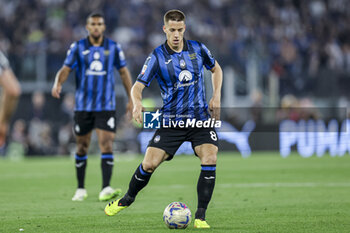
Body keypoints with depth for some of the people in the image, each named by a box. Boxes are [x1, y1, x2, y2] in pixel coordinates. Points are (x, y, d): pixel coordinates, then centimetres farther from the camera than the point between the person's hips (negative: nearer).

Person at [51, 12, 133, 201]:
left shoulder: (114, 47, 4)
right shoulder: (77, 47, 1)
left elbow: (124, 72, 11)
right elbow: (66, 69, -6)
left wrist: (131, 99, 9)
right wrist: (57, 84, -27)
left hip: (106, 106, 0)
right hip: (83, 106, 1)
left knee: (107, 145, -13)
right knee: (82, 148, 9)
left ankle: (106, 189, -19)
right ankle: (81, 189, 22)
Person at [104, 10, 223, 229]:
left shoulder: (198, 49, 1)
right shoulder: (157, 57, -7)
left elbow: (216, 69, 19)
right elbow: (138, 86, -11)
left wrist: (216, 96, 5)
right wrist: (137, 103, -34)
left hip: (201, 118, 1)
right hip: (171, 120, -1)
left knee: (210, 161, -19)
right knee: (149, 164, -8)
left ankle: (200, 217, -9)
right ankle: (127, 199, 21)